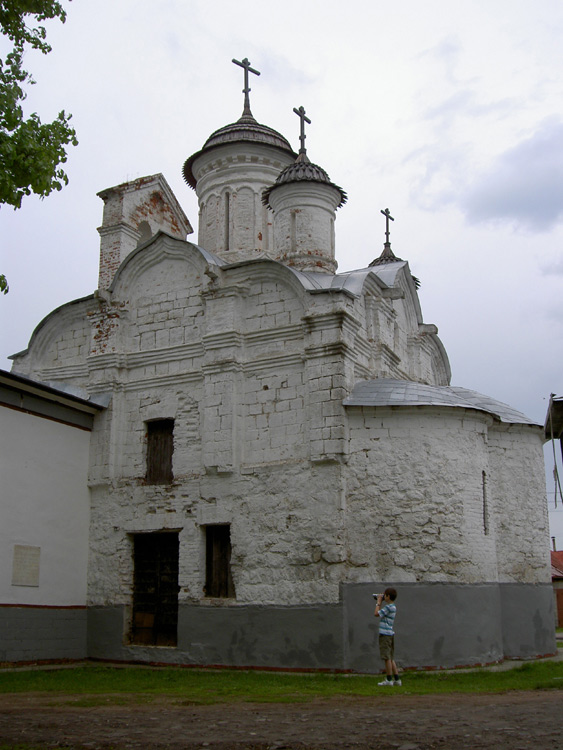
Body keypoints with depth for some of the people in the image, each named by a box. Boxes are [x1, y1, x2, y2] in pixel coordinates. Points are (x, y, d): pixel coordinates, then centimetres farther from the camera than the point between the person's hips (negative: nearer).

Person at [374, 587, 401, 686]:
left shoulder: (389, 607, -15)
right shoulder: (392, 607, 15)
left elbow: (377, 614, -15)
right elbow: (380, 613, 24)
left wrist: (378, 602, -5)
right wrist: (380, 602, 22)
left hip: (386, 634, -10)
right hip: (390, 634, 10)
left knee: (387, 657, -6)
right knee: (391, 658, 12)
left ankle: (389, 680, -3)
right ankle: (397, 679, 13)